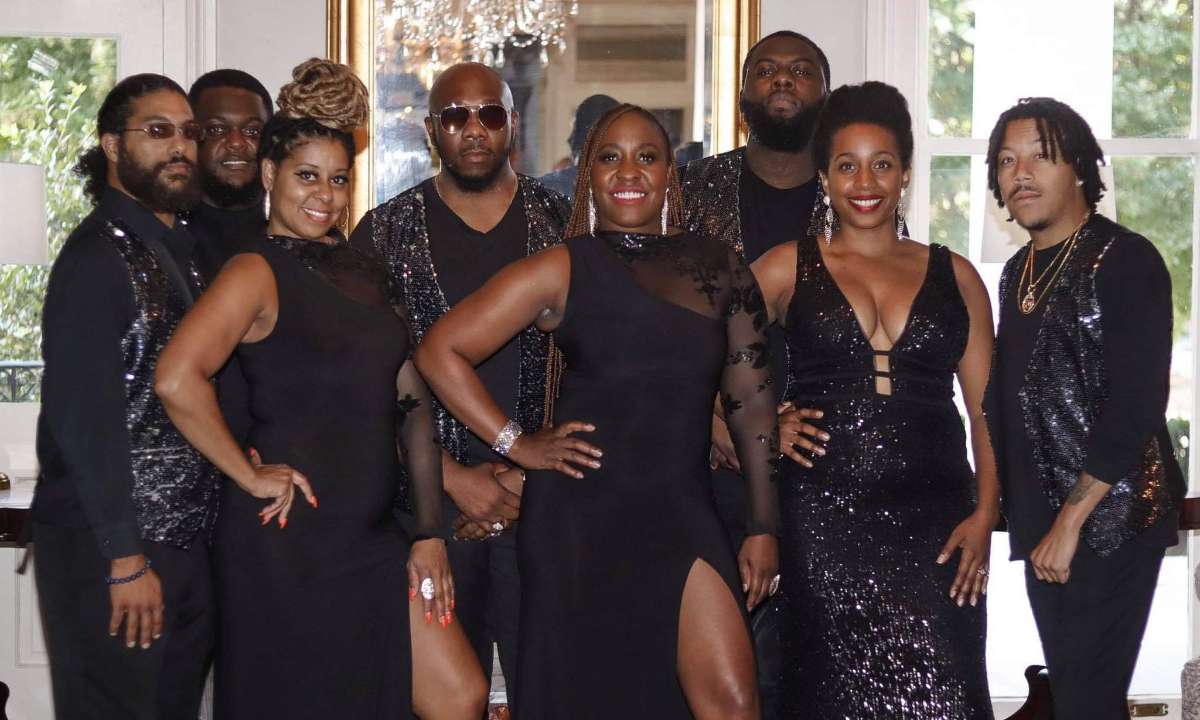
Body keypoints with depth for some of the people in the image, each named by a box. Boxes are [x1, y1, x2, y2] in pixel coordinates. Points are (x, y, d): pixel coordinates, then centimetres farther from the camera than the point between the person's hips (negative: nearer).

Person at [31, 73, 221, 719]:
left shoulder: (182, 248, 14)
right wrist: (126, 559, -18)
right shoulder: (99, 255, -12)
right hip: (111, 550, -8)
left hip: (188, 540, 8)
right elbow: (84, 416, -18)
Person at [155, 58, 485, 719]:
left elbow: (410, 403, 12)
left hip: (370, 540, 7)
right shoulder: (257, 272, -9)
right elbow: (177, 380, -25)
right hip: (285, 541, -7)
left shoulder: (361, 271, 13)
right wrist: (251, 477, -16)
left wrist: (429, 533, 7)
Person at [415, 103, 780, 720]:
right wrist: (517, 445, -5)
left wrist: (763, 527, 4)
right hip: (579, 512, -2)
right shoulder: (561, 270, 0)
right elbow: (440, 351, -2)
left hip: (681, 510, 2)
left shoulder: (717, 268, 7)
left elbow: (750, 400, 8)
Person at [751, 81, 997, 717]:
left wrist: (984, 514, -1)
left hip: (933, 520, 1)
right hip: (824, 515, -1)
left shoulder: (953, 276, 12)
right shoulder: (787, 269, 9)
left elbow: (988, 408, 9)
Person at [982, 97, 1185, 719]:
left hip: (1110, 521, -7)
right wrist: (1016, 509, 11)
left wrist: (1070, 524, -17)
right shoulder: (1019, 270, 15)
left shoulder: (1125, 260, -9)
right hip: (1040, 521, 7)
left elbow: (1136, 407, -16)